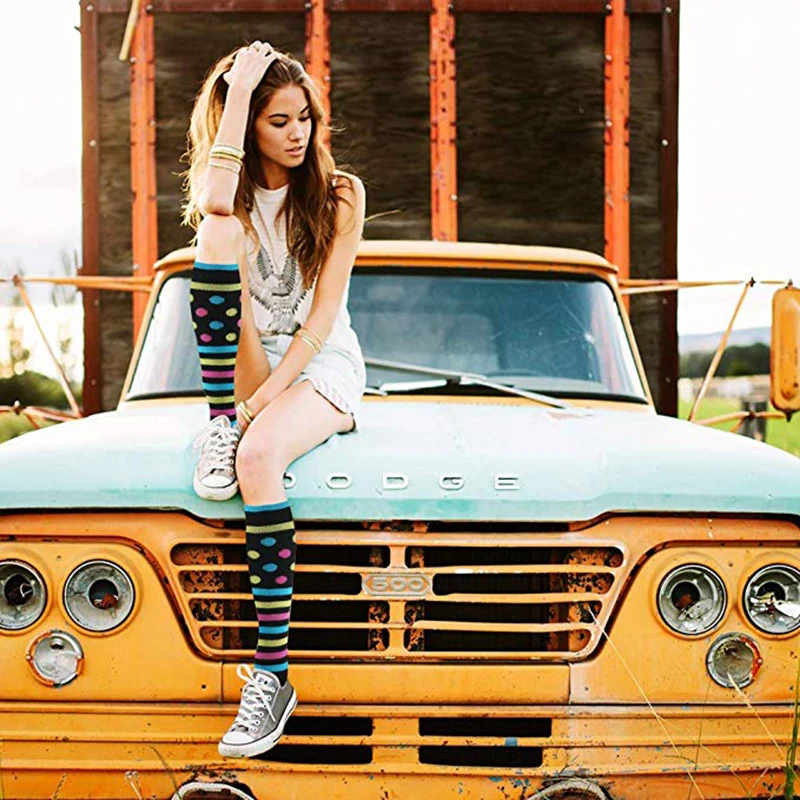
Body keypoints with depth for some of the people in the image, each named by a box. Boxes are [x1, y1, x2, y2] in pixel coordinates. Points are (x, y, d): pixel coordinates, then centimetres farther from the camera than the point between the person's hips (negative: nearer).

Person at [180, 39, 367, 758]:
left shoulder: (340, 194, 1)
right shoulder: (233, 195, 5)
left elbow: (324, 313, -7)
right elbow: (213, 203, -25)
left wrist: (267, 398, -19)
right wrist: (237, 90, -17)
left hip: (323, 365, -2)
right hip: (247, 368, 2)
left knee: (259, 456, -36)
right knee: (220, 235, -23)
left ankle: (273, 674, -36)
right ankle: (221, 427, -21)